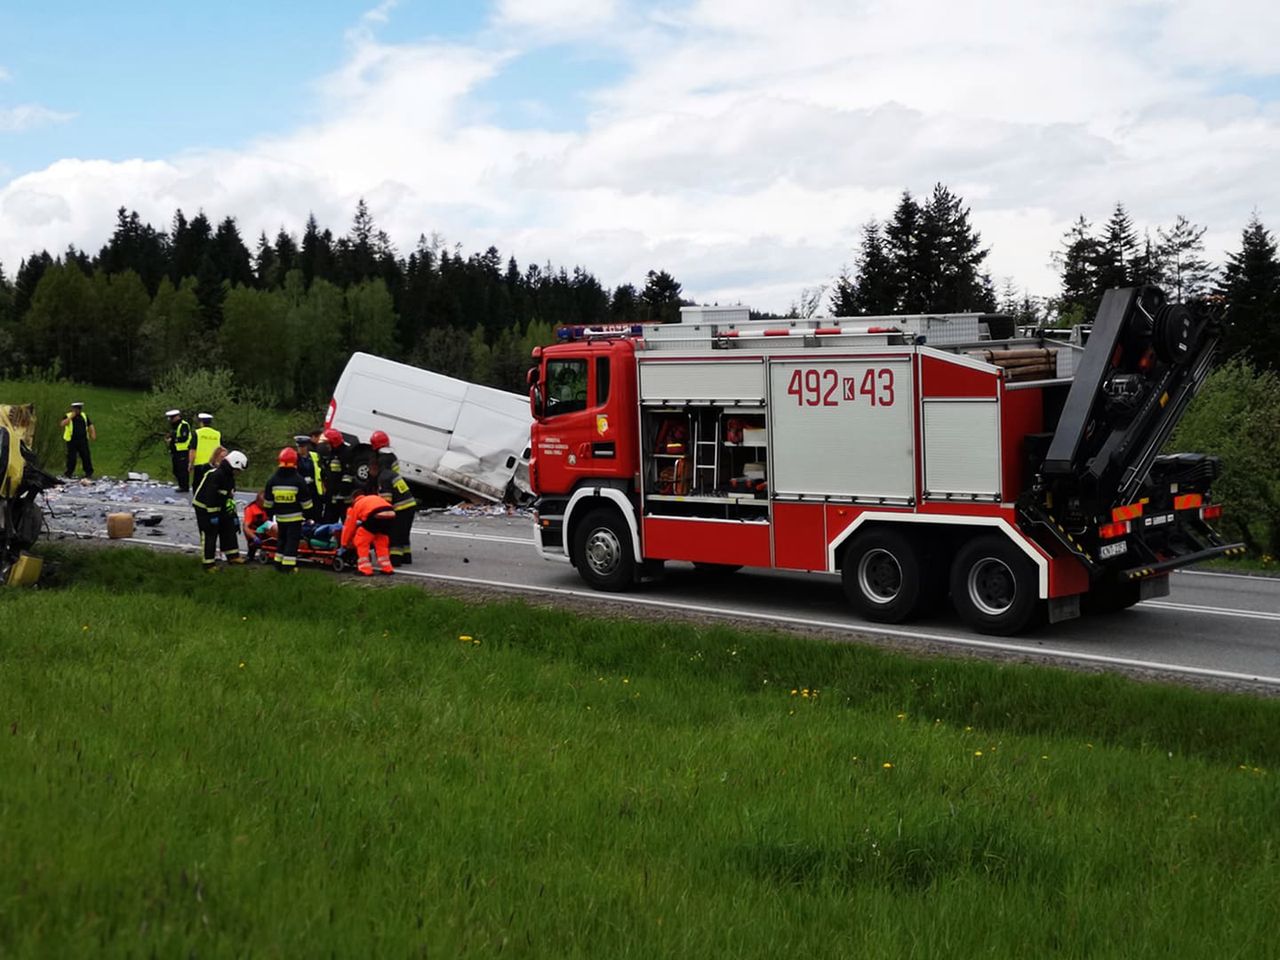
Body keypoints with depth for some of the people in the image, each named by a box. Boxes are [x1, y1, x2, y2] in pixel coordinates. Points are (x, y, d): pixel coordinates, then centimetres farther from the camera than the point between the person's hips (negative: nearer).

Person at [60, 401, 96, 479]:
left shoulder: (84, 416, 13)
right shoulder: (68, 416, 0)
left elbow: (90, 425, 17)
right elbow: (63, 424, -17)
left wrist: (93, 433, 2)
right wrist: (71, 417, -20)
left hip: (83, 440, 3)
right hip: (72, 441, -3)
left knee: (86, 456, 2)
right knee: (71, 458, 0)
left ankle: (89, 472, 10)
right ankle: (69, 473, 10)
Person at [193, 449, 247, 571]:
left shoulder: (229, 477, 9)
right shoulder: (216, 475, -24)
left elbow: (229, 496, 16)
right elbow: (210, 496, -28)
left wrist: (233, 514, 15)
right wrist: (213, 514, -26)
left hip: (218, 508, 10)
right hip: (204, 508, -10)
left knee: (229, 528, 10)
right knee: (209, 535, -6)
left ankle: (232, 556, 17)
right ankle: (208, 564, -1)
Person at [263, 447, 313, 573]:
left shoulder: (272, 480, 0)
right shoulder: (298, 480, -11)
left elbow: (268, 502, 7)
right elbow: (306, 501, -7)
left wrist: (270, 514, 18)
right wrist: (308, 514, 3)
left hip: (280, 517, 4)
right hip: (295, 517, -4)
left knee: (281, 539, 18)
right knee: (292, 540, -1)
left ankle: (279, 563, 21)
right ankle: (288, 566, -5)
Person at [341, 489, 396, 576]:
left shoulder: (355, 505, 27)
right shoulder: (375, 498, 41)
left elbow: (349, 526, 31)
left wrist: (345, 544, 44)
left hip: (377, 516, -5)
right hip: (391, 516, 5)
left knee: (361, 541, 15)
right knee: (381, 540, 30)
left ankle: (365, 569, 13)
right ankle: (387, 568, 31)